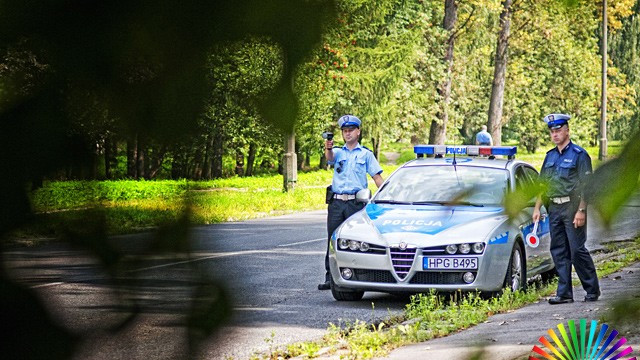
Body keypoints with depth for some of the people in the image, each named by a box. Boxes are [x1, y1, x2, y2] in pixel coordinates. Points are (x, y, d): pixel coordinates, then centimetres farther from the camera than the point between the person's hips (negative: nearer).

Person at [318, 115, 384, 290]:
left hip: (356, 202, -2)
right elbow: (330, 157, -10)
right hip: (336, 202, 2)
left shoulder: (366, 154, 11)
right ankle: (330, 278, 1)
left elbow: (377, 177, 8)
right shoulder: (338, 152, 14)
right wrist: (328, 149, -35)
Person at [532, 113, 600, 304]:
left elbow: (585, 186, -10)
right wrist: (537, 208, 12)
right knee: (559, 252, 5)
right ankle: (564, 293, 7)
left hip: (572, 207, -7)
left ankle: (592, 290, 5)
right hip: (554, 209, 7)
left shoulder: (579, 154, -5)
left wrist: (581, 211, -17)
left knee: (577, 250, -6)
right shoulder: (550, 156, 16)